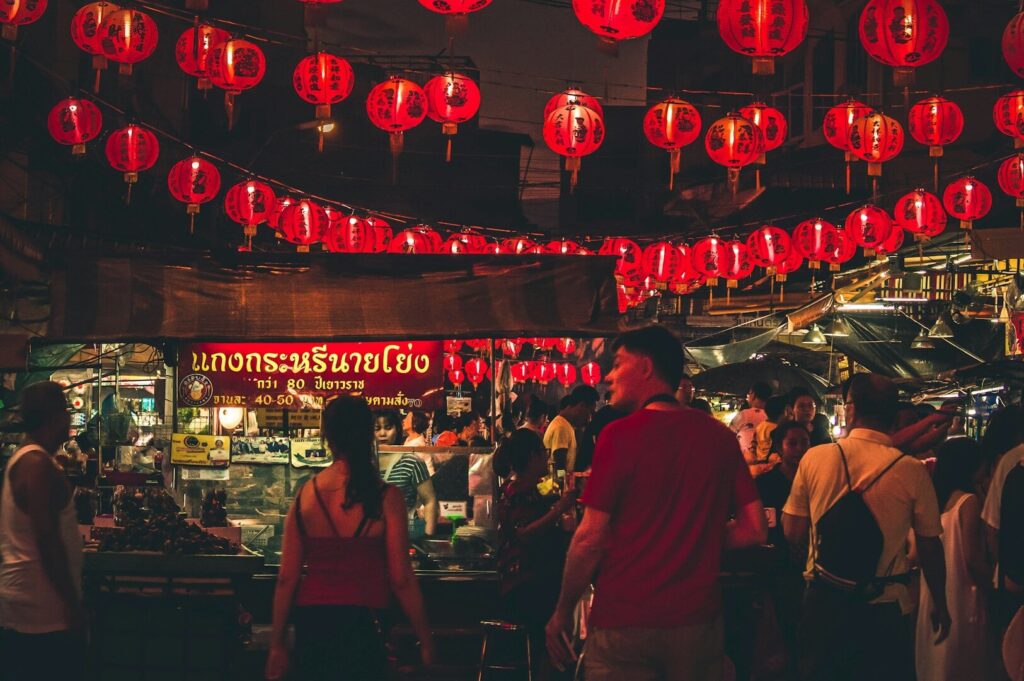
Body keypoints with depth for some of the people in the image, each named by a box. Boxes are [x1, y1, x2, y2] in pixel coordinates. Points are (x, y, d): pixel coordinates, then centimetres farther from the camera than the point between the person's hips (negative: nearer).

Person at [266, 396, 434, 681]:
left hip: (311, 625, 3)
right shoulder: (385, 497, -9)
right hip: (361, 626, -3)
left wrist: (277, 645, 10)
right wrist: (425, 641, 2)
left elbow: (287, 579, 2)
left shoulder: (305, 494, 0)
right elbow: (401, 579, -9)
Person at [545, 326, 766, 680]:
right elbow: (753, 529, 3)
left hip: (624, 622, -4)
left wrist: (562, 612, -2)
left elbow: (591, 537, -12)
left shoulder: (621, 435, -10)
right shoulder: (720, 437, 2)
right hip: (698, 621, 4)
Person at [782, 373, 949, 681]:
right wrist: (941, 604, 11)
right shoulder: (912, 471, -10)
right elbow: (930, 546, -3)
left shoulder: (815, 457, -6)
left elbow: (792, 533, 1)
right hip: (885, 609, -1)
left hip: (823, 601, 2)